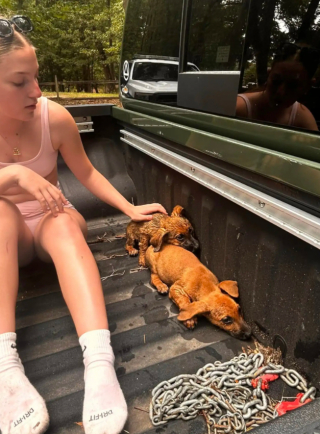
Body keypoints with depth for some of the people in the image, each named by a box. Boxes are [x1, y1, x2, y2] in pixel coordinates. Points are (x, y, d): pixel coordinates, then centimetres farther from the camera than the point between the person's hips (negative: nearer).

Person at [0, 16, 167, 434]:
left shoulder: (54, 116, -12)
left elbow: (86, 173, -2)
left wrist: (130, 209, -8)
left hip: (51, 220, 0)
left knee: (66, 225, -35)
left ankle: (100, 362, -51)